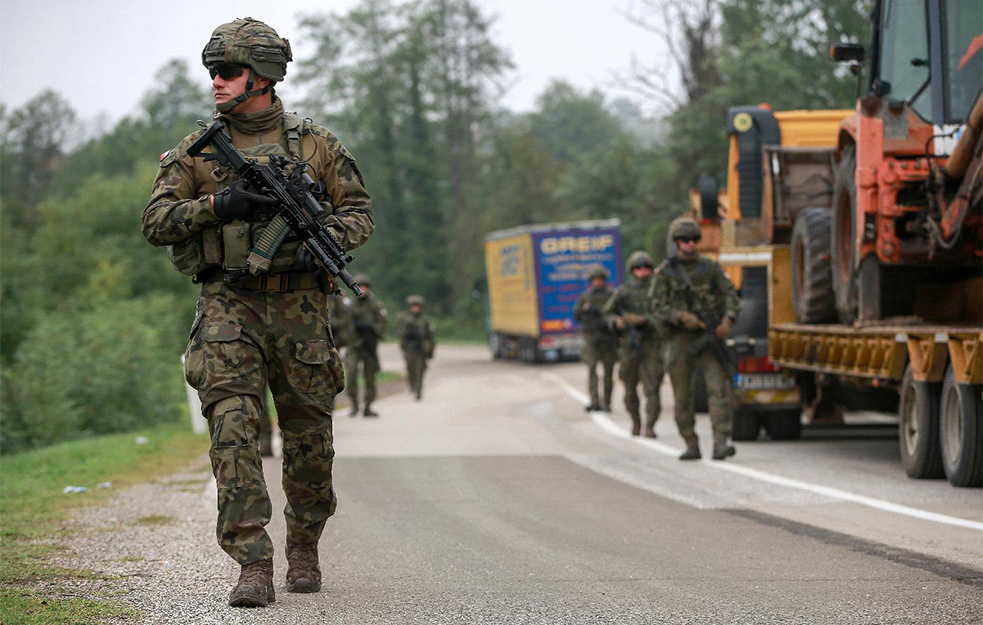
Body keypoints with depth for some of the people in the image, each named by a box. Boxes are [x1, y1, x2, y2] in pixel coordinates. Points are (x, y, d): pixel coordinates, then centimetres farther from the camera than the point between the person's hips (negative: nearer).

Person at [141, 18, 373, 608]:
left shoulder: (315, 143, 5)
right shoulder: (198, 150, 5)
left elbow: (360, 210, 8)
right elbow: (156, 221, 2)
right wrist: (215, 204, -15)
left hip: (299, 307, 1)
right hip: (230, 303, -1)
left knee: (310, 437, 8)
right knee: (233, 426, -16)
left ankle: (304, 547, 31)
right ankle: (254, 566, -17)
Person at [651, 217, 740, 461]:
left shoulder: (710, 267, 6)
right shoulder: (665, 272, 4)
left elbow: (731, 296, 1)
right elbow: (659, 308, -3)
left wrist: (727, 321, -18)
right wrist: (683, 317, -21)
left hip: (709, 337, 0)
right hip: (680, 339, 0)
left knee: (719, 388, -15)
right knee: (682, 396, 3)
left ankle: (720, 444, -22)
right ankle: (691, 446, 15)